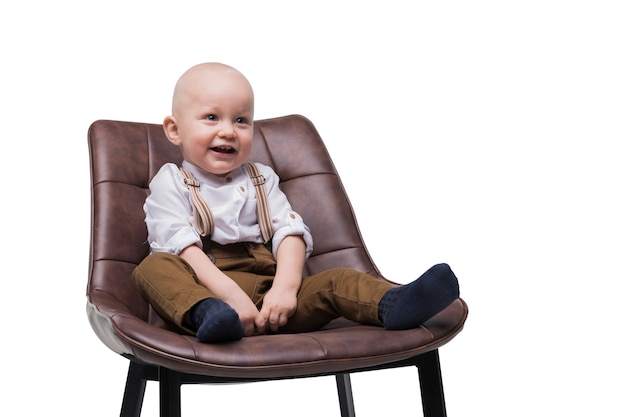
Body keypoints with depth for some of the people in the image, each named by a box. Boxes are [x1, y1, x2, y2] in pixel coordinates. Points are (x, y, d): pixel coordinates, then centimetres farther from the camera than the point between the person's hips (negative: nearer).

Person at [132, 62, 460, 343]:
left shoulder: (261, 179, 22)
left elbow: (290, 233, 7)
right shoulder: (171, 183, 10)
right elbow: (181, 246, -8)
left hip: (268, 294, 4)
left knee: (335, 282, -18)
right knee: (154, 268, -31)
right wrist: (229, 293, -24)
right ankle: (209, 316, -58)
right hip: (202, 290, -3)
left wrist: (285, 287, -15)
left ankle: (392, 305, -45)